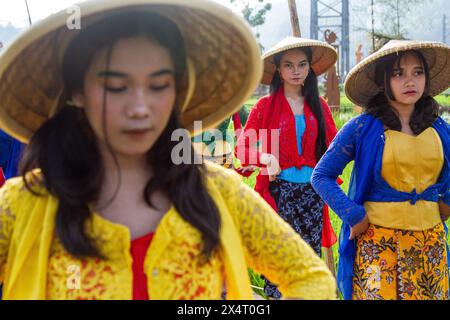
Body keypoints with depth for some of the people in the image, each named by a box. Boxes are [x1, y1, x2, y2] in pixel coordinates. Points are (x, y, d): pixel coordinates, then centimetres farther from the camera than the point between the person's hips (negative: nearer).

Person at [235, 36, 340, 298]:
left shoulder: (319, 105, 10)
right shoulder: (266, 105, 1)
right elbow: (242, 147, -1)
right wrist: (266, 158, -18)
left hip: (312, 191, 3)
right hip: (279, 190, -2)